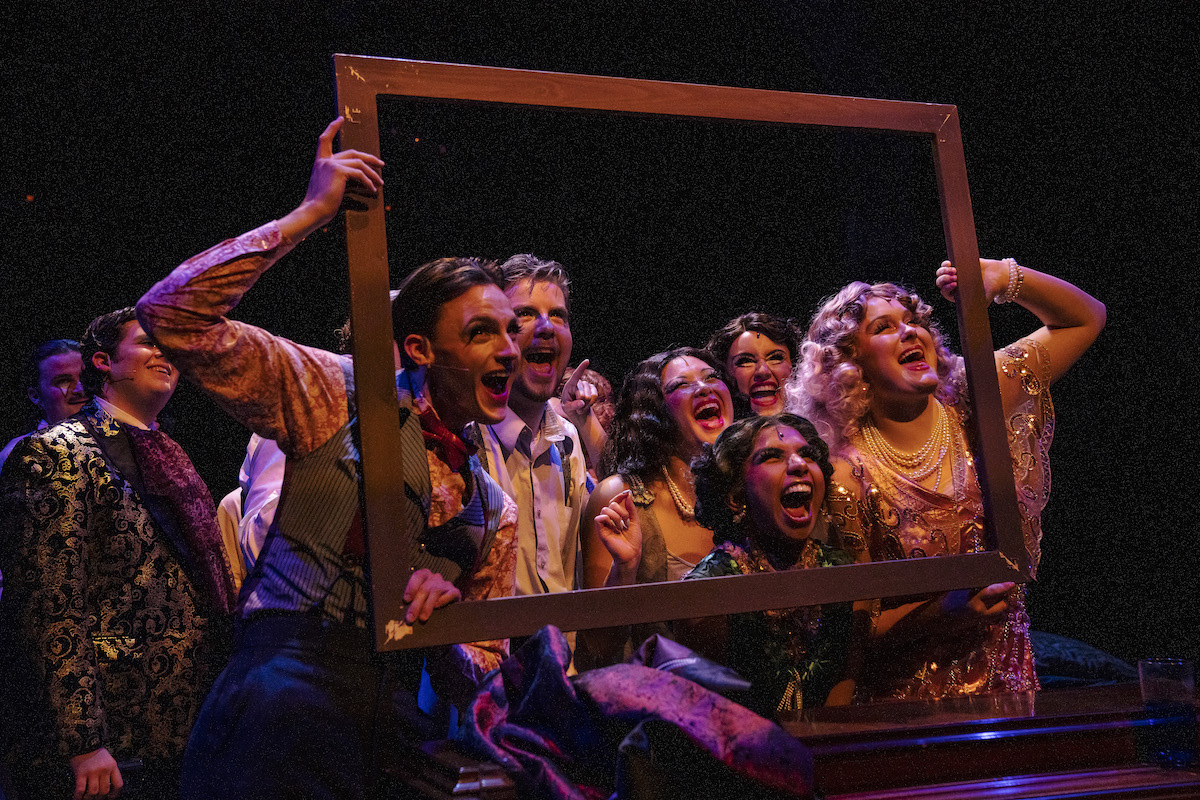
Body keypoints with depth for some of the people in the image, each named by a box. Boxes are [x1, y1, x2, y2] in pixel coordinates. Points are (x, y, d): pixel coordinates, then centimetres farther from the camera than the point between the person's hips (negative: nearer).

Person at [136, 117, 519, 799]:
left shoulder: (495, 511, 17)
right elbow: (172, 314, -8)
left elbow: (483, 683, 20)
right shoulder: (343, 397, 4)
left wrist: (441, 629, -3)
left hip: (388, 736, 4)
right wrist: (310, 214, -8)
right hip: (282, 696, -4)